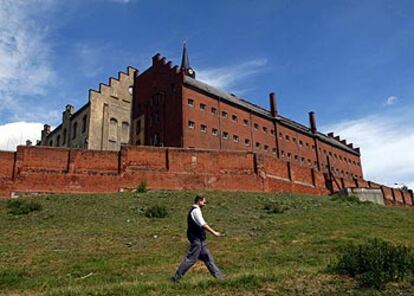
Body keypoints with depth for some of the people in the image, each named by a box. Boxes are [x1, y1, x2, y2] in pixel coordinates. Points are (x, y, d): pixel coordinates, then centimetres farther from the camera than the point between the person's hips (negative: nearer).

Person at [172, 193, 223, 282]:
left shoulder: (195, 210, 15)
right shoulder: (195, 211, -16)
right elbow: (203, 224, -25)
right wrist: (214, 232, -25)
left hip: (200, 239, 10)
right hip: (196, 239, -10)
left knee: (208, 258, 11)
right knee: (191, 259, -6)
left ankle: (218, 276, 16)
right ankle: (176, 277, 2)